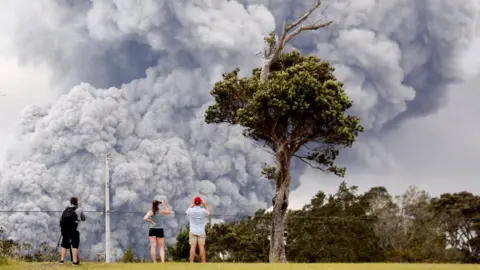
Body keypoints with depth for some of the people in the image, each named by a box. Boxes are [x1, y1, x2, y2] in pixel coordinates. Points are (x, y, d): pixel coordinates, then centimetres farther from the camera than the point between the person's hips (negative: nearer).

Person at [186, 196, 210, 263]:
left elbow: (187, 212, 19)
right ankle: (203, 263, -4)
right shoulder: (203, 211, -7)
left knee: (193, 247, -4)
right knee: (202, 247, -1)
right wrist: (205, 206, 17)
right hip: (201, 232, 0)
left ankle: (191, 263, -8)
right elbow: (208, 213, 16)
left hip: (193, 231, 0)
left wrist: (192, 205, 17)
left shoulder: (191, 210, -7)